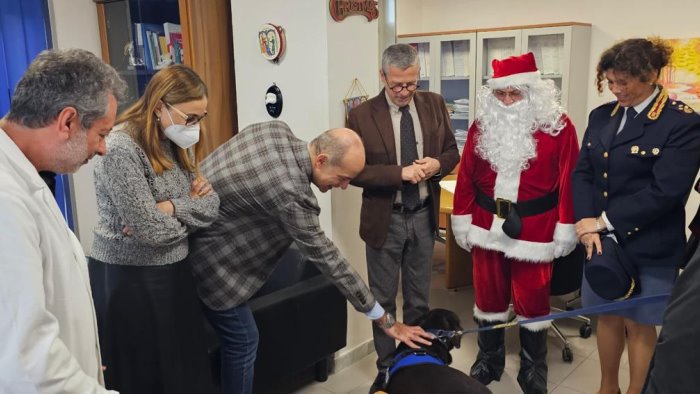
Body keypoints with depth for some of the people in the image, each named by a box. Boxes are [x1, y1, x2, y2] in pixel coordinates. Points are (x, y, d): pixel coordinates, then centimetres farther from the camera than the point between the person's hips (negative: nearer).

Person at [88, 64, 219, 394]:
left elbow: (212, 206, 0)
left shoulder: (175, 145, 5)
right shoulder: (122, 148, -20)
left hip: (172, 272, 7)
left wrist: (171, 208, -17)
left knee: (185, 367, 15)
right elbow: (151, 230, -24)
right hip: (128, 278, -7)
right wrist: (189, 209, -7)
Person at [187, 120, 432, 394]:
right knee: (242, 340, 4)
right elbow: (329, 261, -25)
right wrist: (386, 321, -16)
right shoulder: (291, 193, -31)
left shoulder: (277, 130, -7)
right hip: (202, 251, -9)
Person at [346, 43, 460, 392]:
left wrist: (437, 164, -14)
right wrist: (400, 173, -24)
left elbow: (452, 151, 8)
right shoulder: (362, 115, -10)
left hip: (423, 216, 3)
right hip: (385, 219, -2)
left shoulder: (434, 104, 0)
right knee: (383, 299, 10)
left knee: (419, 298, 16)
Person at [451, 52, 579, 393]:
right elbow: (466, 176, 4)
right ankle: (489, 360, 35)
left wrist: (565, 230, -6)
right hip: (487, 228, 3)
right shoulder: (482, 125, 2)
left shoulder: (559, 127, -7)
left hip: (534, 232, -3)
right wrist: (462, 220, 4)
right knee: (488, 297, 15)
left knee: (532, 301, 10)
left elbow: (569, 180, -6)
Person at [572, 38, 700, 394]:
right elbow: (582, 173, 3)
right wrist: (589, 226, -11)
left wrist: (604, 220, -16)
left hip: (648, 247, -5)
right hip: (601, 239, 5)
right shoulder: (601, 116, 6)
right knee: (607, 316, 16)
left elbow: (665, 191, -19)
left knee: (639, 324, 9)